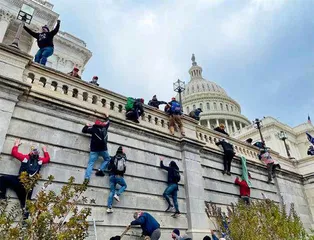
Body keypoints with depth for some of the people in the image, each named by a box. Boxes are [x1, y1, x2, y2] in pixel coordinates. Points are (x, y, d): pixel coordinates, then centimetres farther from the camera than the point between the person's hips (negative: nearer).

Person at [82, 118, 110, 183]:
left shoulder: (93, 128, 5)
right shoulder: (104, 127, 12)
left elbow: (84, 130, 11)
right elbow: (108, 122, 33)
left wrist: (87, 125, 29)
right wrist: (107, 116, 51)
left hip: (94, 149, -1)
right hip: (103, 148, 1)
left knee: (90, 163, -4)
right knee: (107, 159, 22)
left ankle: (87, 177, -19)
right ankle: (100, 170, 0)